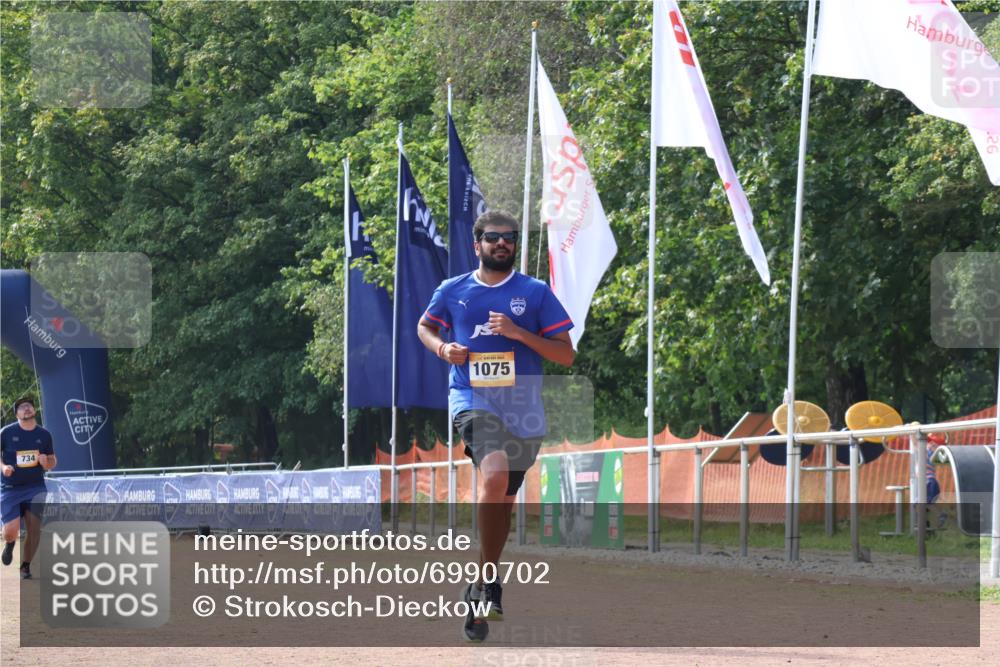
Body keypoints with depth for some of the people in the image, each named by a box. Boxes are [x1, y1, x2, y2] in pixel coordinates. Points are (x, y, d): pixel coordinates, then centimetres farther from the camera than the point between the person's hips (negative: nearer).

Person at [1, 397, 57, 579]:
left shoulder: (44, 435, 5)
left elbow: (52, 462, 13)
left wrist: (46, 462, -11)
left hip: (35, 487, 2)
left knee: (34, 528, -9)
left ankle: (25, 566, 7)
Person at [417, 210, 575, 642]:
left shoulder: (536, 293, 3)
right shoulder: (453, 291, 6)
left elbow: (566, 355, 2)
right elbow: (424, 327, 25)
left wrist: (519, 333, -13)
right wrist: (442, 348, 2)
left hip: (524, 410, 2)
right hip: (472, 400, -2)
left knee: (504, 499, 11)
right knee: (495, 476, -28)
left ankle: (480, 592, 30)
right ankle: (488, 585, -20)